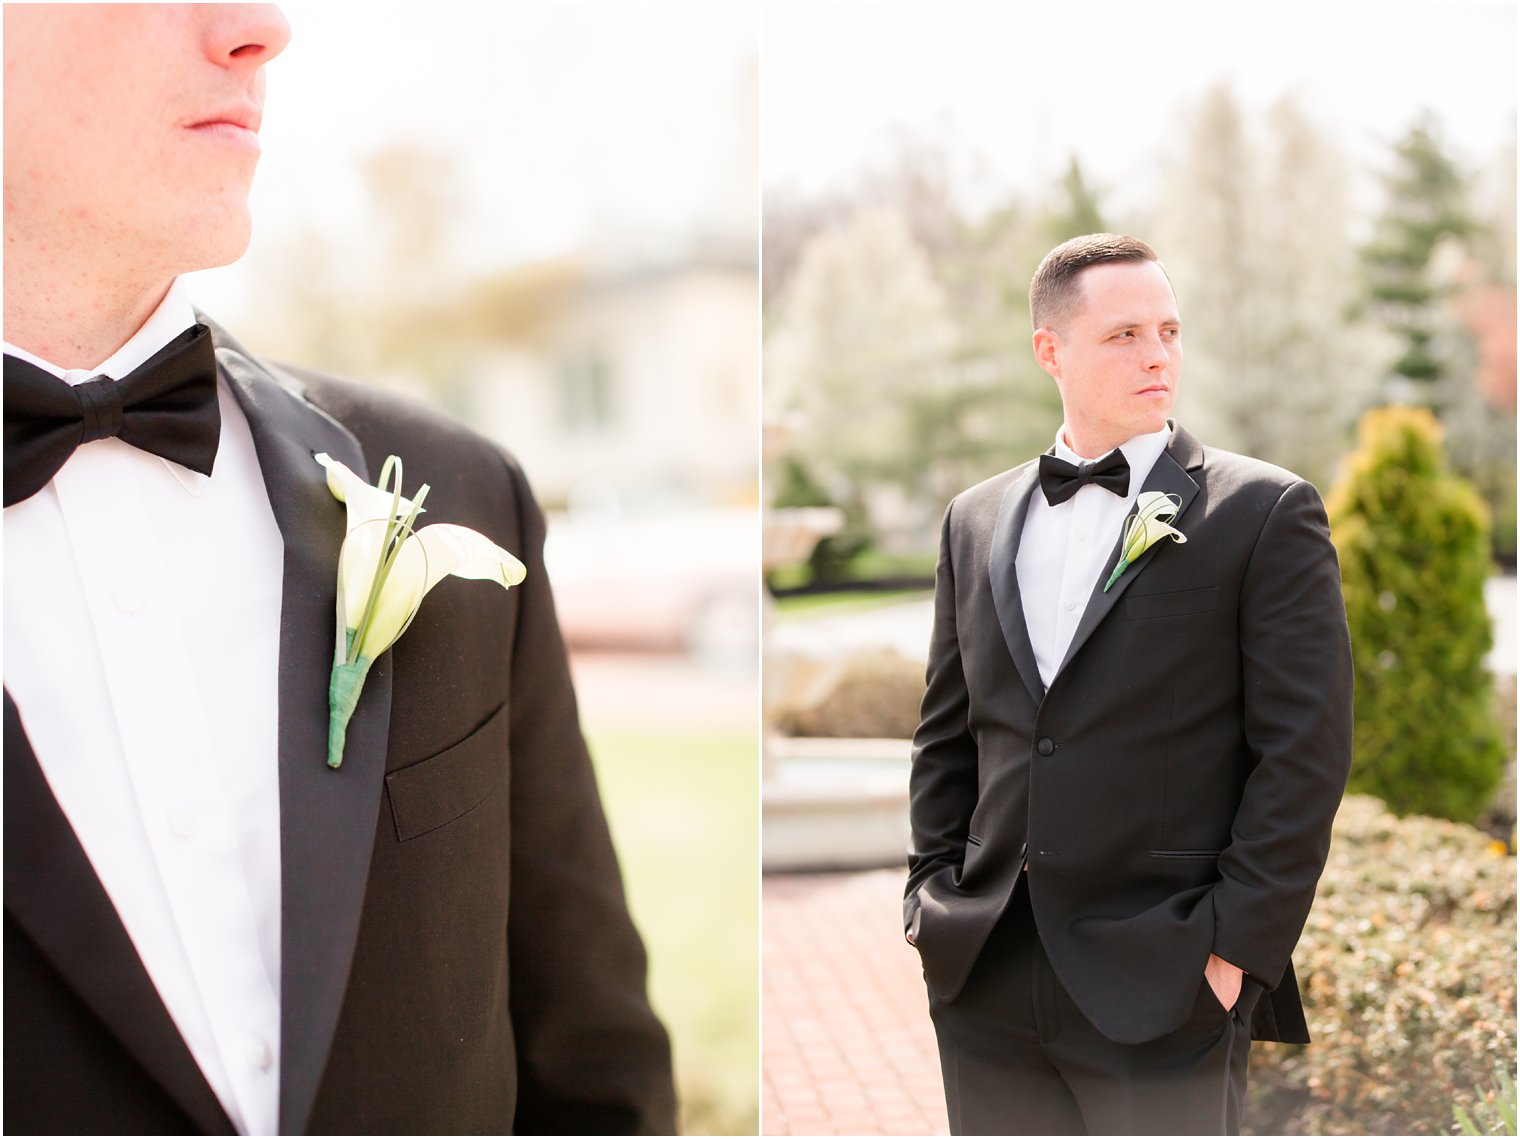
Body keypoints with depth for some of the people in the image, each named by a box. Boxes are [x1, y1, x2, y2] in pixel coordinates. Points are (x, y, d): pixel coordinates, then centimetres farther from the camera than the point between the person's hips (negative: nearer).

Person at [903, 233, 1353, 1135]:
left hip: (1165, 991, -4)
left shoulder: (1267, 512, -3)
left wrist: (1239, 942, -11)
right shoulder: (977, 520, 10)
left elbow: (1306, 750, -7)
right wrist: (934, 893, 5)